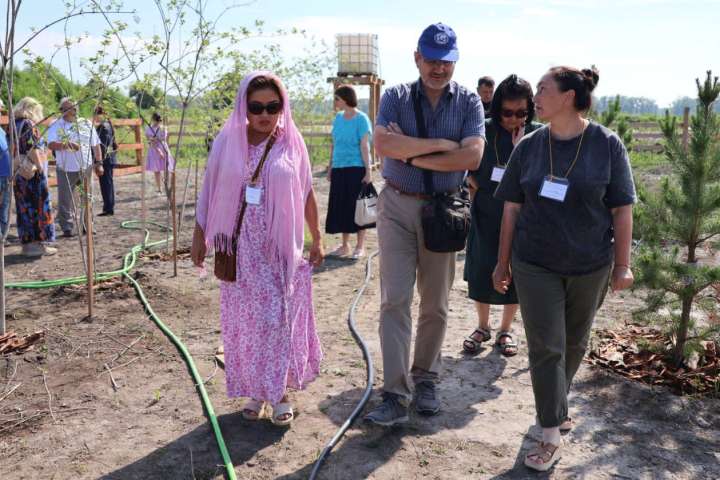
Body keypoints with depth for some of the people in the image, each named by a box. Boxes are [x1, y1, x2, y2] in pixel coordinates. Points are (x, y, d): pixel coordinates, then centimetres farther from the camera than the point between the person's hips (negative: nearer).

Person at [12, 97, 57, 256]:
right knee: (38, 207, -1)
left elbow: (14, 149, 13)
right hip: (33, 173, -8)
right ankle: (38, 243, 2)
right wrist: (40, 167, -13)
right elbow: (33, 150, -18)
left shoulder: (14, 125, 13)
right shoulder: (29, 124, -11)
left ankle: (27, 243, 16)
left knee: (24, 208, 11)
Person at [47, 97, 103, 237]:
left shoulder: (86, 123, 8)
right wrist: (67, 145, -30)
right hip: (66, 170, -3)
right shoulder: (56, 125, -1)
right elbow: (51, 144, -14)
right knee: (66, 201, 1)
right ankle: (67, 228, 10)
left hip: (86, 168, 3)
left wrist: (99, 163, 6)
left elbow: (96, 145, 11)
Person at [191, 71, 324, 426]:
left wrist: (317, 238, 8)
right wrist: (200, 235, 6)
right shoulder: (228, 142, -2)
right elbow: (209, 192, 5)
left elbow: (307, 195, 6)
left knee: (280, 319, 4)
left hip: (281, 248, -1)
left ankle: (280, 392, 20)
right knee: (244, 321, 8)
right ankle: (255, 391, 25)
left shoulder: (291, 144, -1)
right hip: (240, 249, 1)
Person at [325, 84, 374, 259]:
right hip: (339, 169, 6)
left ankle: (360, 246, 12)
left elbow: (364, 146, -11)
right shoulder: (338, 118, 10)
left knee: (357, 207, 1)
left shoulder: (361, 119, -7)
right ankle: (345, 245, 20)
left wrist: (368, 171, -14)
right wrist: (330, 167, 15)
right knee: (341, 207, 8)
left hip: (356, 169, -6)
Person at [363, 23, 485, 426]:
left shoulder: (469, 102, 2)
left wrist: (412, 156, -13)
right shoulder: (396, 97, 3)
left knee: (436, 304, 10)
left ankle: (426, 381, 27)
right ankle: (395, 395, 0)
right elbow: (384, 143, -16)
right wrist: (440, 144, -16)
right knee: (395, 300, -5)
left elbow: (472, 156, -13)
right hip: (398, 207, 0)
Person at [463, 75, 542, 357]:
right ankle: (483, 327, 27)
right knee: (481, 271, 6)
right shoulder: (484, 131, -6)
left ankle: (505, 331, 27)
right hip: (486, 216, 0)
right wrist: (477, 187, -5)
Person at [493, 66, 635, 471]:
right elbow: (512, 209, 3)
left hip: (589, 267, 0)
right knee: (545, 348, 1)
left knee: (574, 344, 16)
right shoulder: (529, 146, -1)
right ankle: (552, 436, 10)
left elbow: (622, 210, -3)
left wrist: (622, 264, -5)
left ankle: (558, 403, 40)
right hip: (536, 266, 1)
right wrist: (503, 263, 5)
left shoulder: (607, 145, -6)